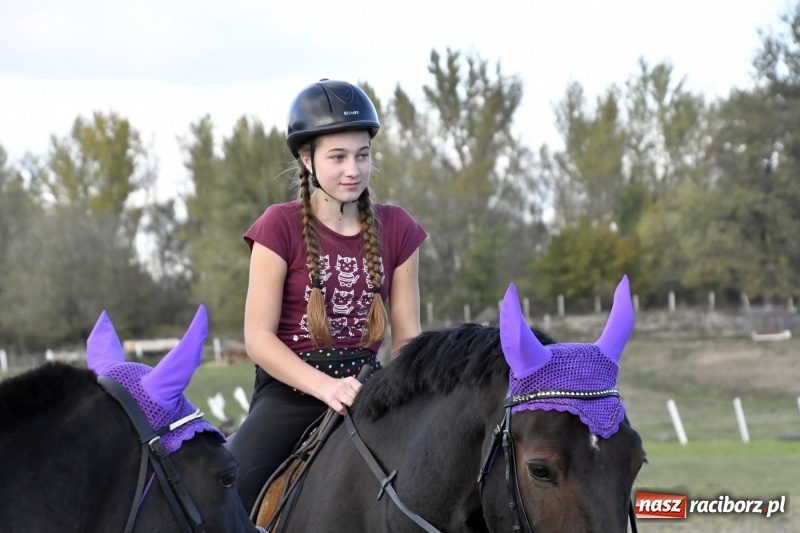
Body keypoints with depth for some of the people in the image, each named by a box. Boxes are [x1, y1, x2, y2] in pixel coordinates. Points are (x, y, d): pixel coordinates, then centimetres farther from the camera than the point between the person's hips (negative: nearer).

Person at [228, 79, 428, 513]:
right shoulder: (280, 227, -5)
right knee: (229, 490, -27)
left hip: (366, 384, 4)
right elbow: (259, 338, -9)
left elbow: (407, 336, 7)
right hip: (290, 389, -3)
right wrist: (326, 387, -23)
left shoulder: (396, 229, 5)